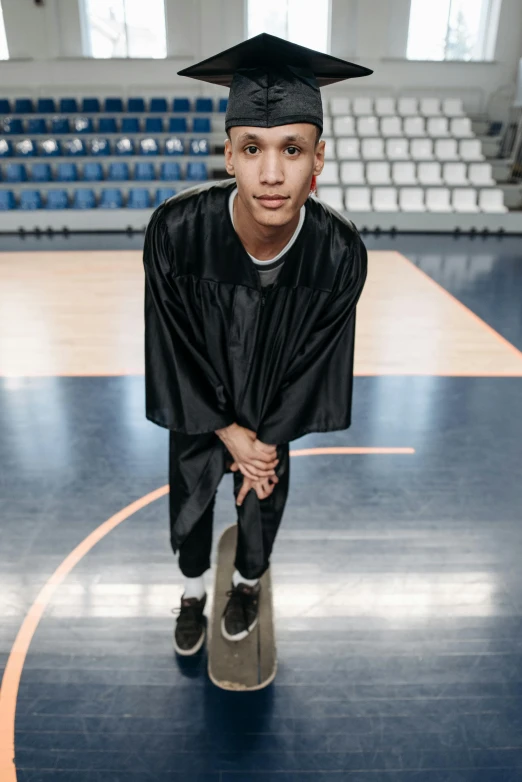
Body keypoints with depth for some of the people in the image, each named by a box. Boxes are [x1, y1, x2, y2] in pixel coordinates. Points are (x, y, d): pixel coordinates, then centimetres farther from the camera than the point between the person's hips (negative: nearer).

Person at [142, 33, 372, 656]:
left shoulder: (340, 252, -29)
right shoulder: (177, 229, -31)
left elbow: (315, 357, -14)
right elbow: (178, 347, -18)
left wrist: (268, 439, -8)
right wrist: (228, 431, -12)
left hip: (274, 408, 1)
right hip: (197, 405, 0)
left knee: (262, 504, 21)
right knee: (190, 498, 20)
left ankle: (248, 580, 55)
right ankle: (193, 588, 53)